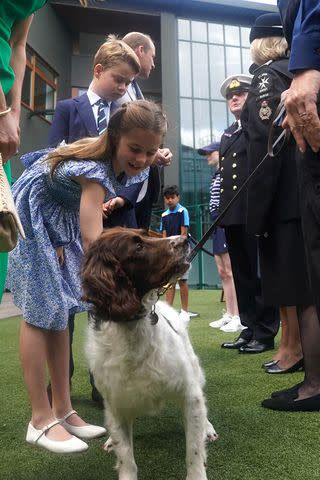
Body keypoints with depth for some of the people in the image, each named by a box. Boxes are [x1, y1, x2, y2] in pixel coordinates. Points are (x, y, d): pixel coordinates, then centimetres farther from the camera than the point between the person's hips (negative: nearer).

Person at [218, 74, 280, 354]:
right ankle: (250, 329, 20)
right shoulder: (227, 135, 23)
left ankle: (265, 334, 8)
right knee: (242, 275, 10)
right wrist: (222, 210, 11)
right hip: (232, 215, 7)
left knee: (261, 274, -1)